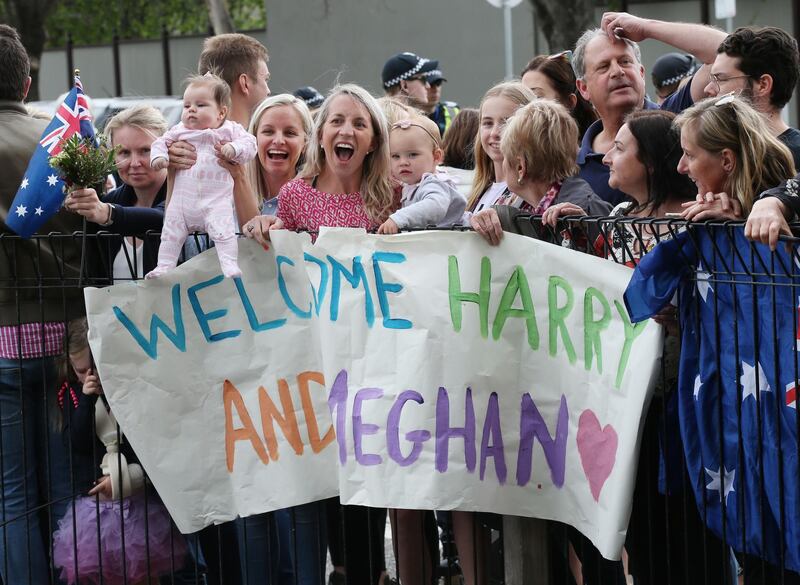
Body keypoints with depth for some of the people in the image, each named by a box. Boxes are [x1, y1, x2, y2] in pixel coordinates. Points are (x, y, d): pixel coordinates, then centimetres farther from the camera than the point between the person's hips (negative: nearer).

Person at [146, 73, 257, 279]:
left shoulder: (230, 130, 2)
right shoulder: (179, 131, 10)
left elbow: (249, 143, -4)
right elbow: (161, 142, 15)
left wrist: (233, 149, -23)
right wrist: (158, 156, -5)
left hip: (216, 200, -4)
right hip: (183, 198, 4)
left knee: (222, 230, -20)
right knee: (172, 231, 5)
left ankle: (229, 265, -18)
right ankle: (164, 266, 13)